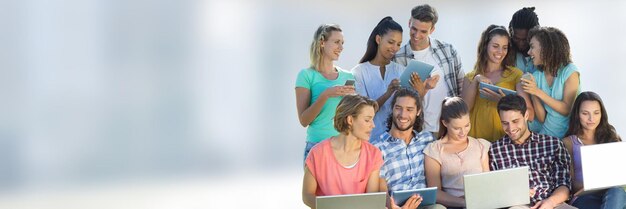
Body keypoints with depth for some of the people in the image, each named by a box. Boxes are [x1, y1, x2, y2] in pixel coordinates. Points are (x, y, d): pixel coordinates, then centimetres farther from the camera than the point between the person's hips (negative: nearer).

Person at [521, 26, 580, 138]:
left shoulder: (570, 72, -5)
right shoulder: (537, 76, 6)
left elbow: (568, 110, -10)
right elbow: (541, 119, 5)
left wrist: (538, 92, -15)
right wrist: (533, 95, -11)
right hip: (547, 135, 3)